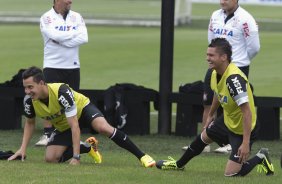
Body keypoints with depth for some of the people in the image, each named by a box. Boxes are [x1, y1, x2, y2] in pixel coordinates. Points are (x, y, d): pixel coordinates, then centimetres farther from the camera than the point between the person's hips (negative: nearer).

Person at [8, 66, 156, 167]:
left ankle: (142, 156, -26)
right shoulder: (29, 100, -23)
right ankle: (88, 148, 16)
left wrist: (76, 157, -41)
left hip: (82, 109, -6)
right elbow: (30, 123, 1)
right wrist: (23, 149, -10)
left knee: (104, 128, -36)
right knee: (50, 159, -10)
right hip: (62, 127, 6)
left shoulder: (61, 92, -38)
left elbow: (74, 125, -38)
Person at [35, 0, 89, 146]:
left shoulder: (76, 17, 7)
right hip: (52, 66, -4)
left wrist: (62, 41, -14)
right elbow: (56, 35, -22)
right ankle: (47, 134, -5)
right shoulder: (47, 18, -4)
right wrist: (75, 32, -10)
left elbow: (84, 38, -7)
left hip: (73, 66, 4)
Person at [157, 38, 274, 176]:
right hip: (227, 121, 9)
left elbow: (247, 112, -34)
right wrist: (211, 115, 32)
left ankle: (260, 159, 15)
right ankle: (178, 165, 56)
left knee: (231, 174, -10)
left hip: (243, 129, -9)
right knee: (203, 137, 30)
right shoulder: (215, 74, -6)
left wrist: (245, 143, -36)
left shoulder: (234, 78, -35)